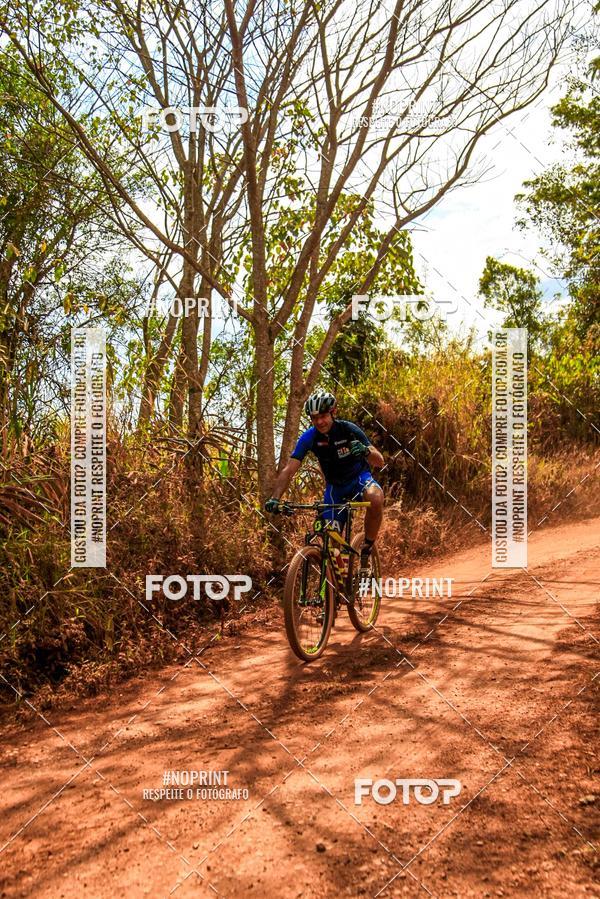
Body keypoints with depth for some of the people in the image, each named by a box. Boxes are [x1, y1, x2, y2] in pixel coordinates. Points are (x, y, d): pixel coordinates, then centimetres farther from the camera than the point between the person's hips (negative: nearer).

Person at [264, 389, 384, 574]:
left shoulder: (348, 429, -22)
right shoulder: (309, 437, -18)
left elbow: (379, 462, -24)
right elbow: (288, 470, -24)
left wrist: (366, 450, -47)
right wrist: (275, 499, -39)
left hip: (359, 477, -2)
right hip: (335, 486, 2)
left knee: (376, 498, -36)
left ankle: (367, 550, -17)